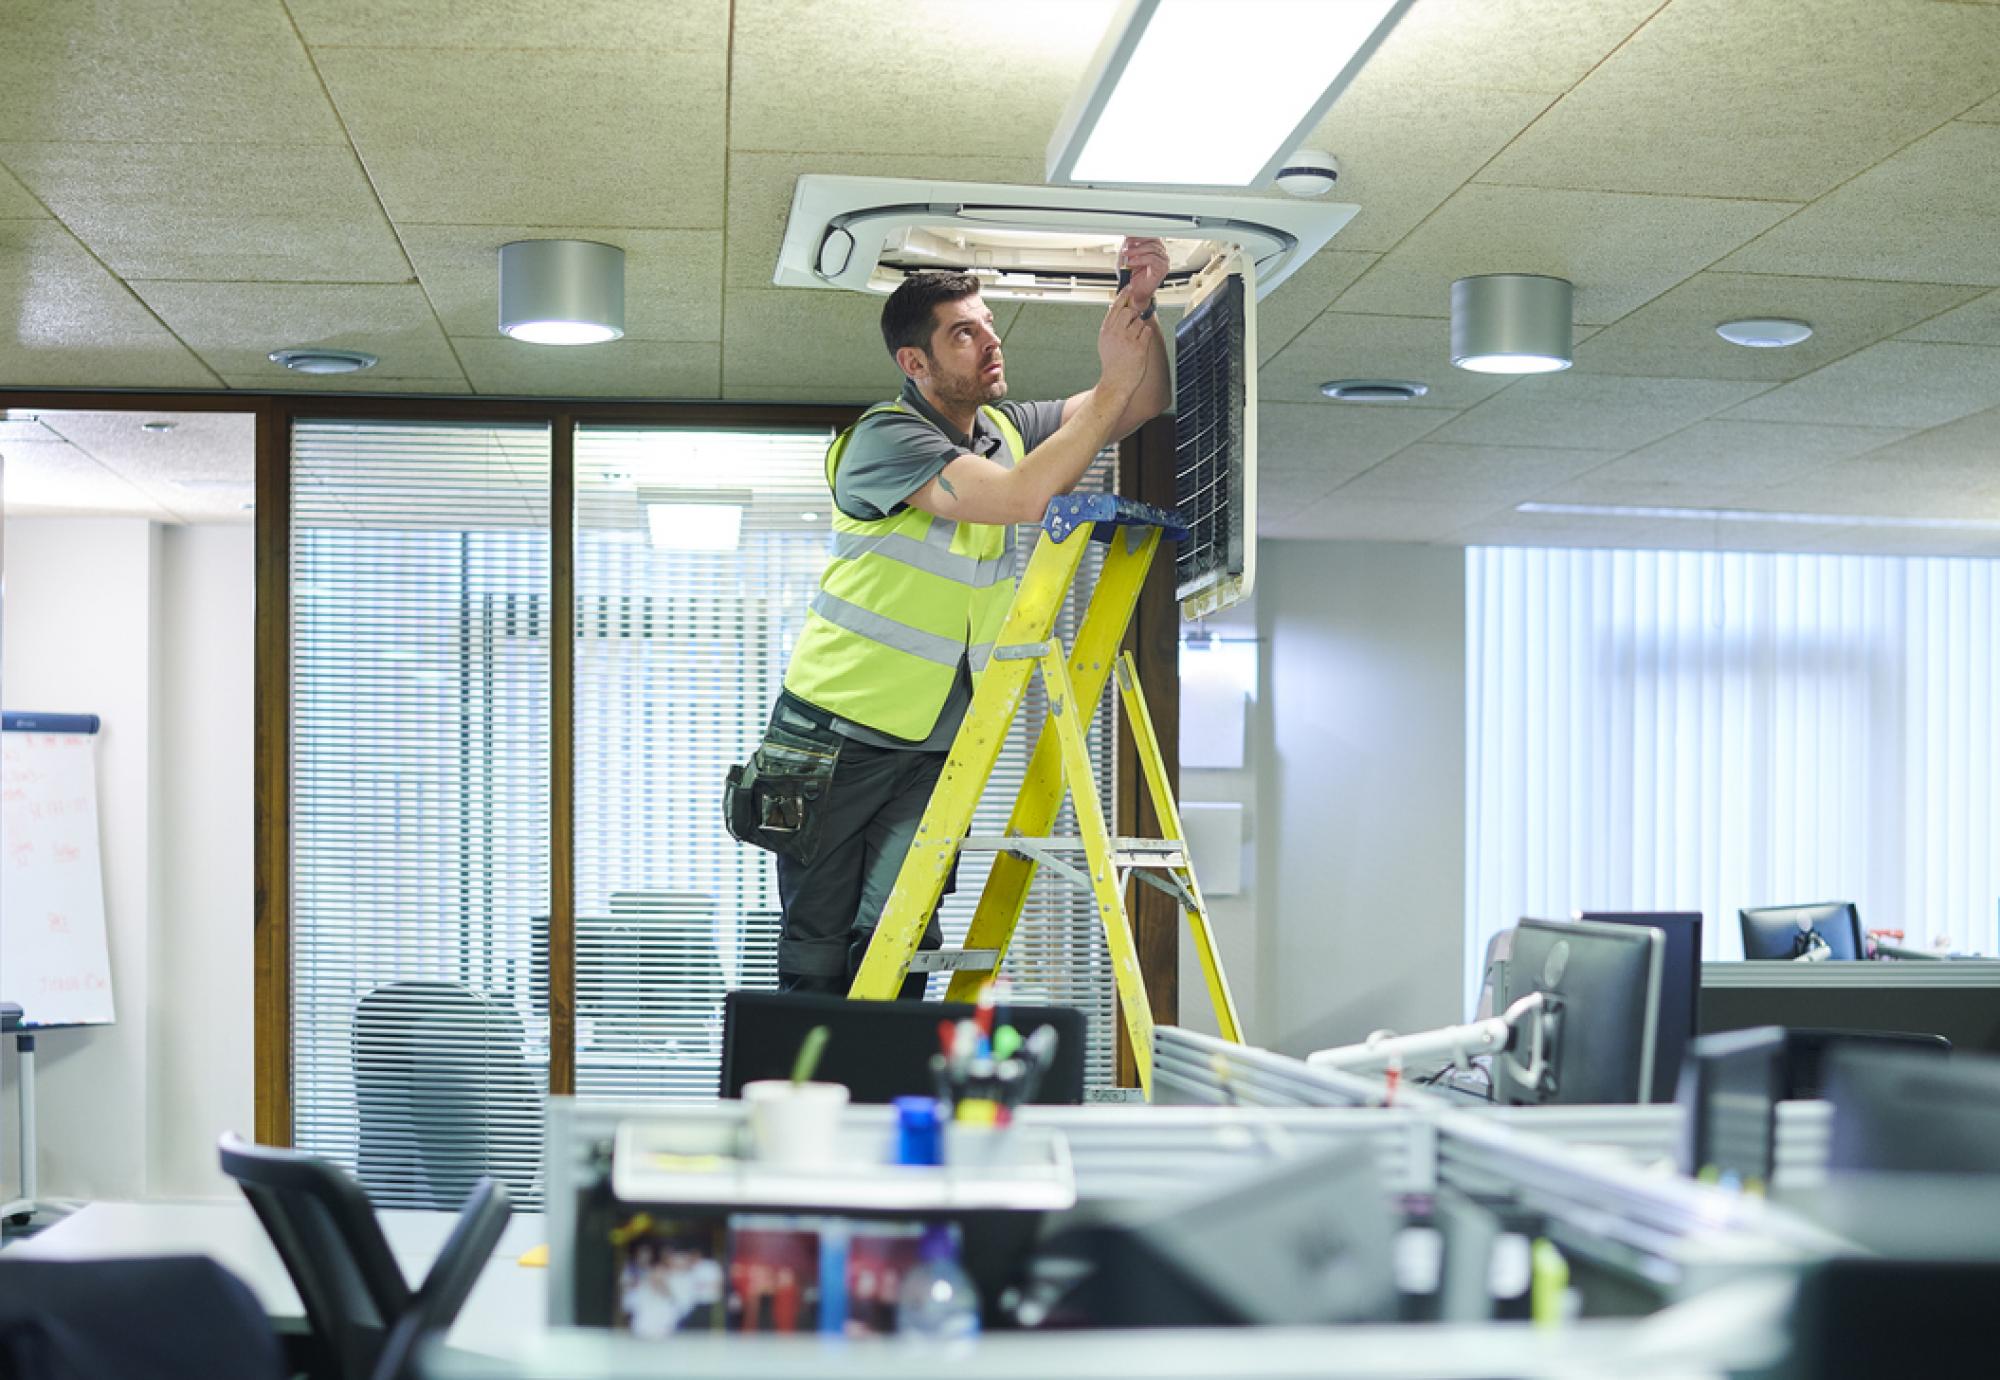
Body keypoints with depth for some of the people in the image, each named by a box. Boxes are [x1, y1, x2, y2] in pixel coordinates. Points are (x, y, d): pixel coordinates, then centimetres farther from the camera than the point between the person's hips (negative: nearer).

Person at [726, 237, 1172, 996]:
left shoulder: (1005, 431, 7)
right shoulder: (885, 437, -16)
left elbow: (1143, 402, 7)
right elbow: (1021, 497, -29)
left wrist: (1139, 307, -11)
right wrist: (1114, 381, -24)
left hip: (932, 751, 5)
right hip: (836, 739, -5)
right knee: (817, 957, 1)